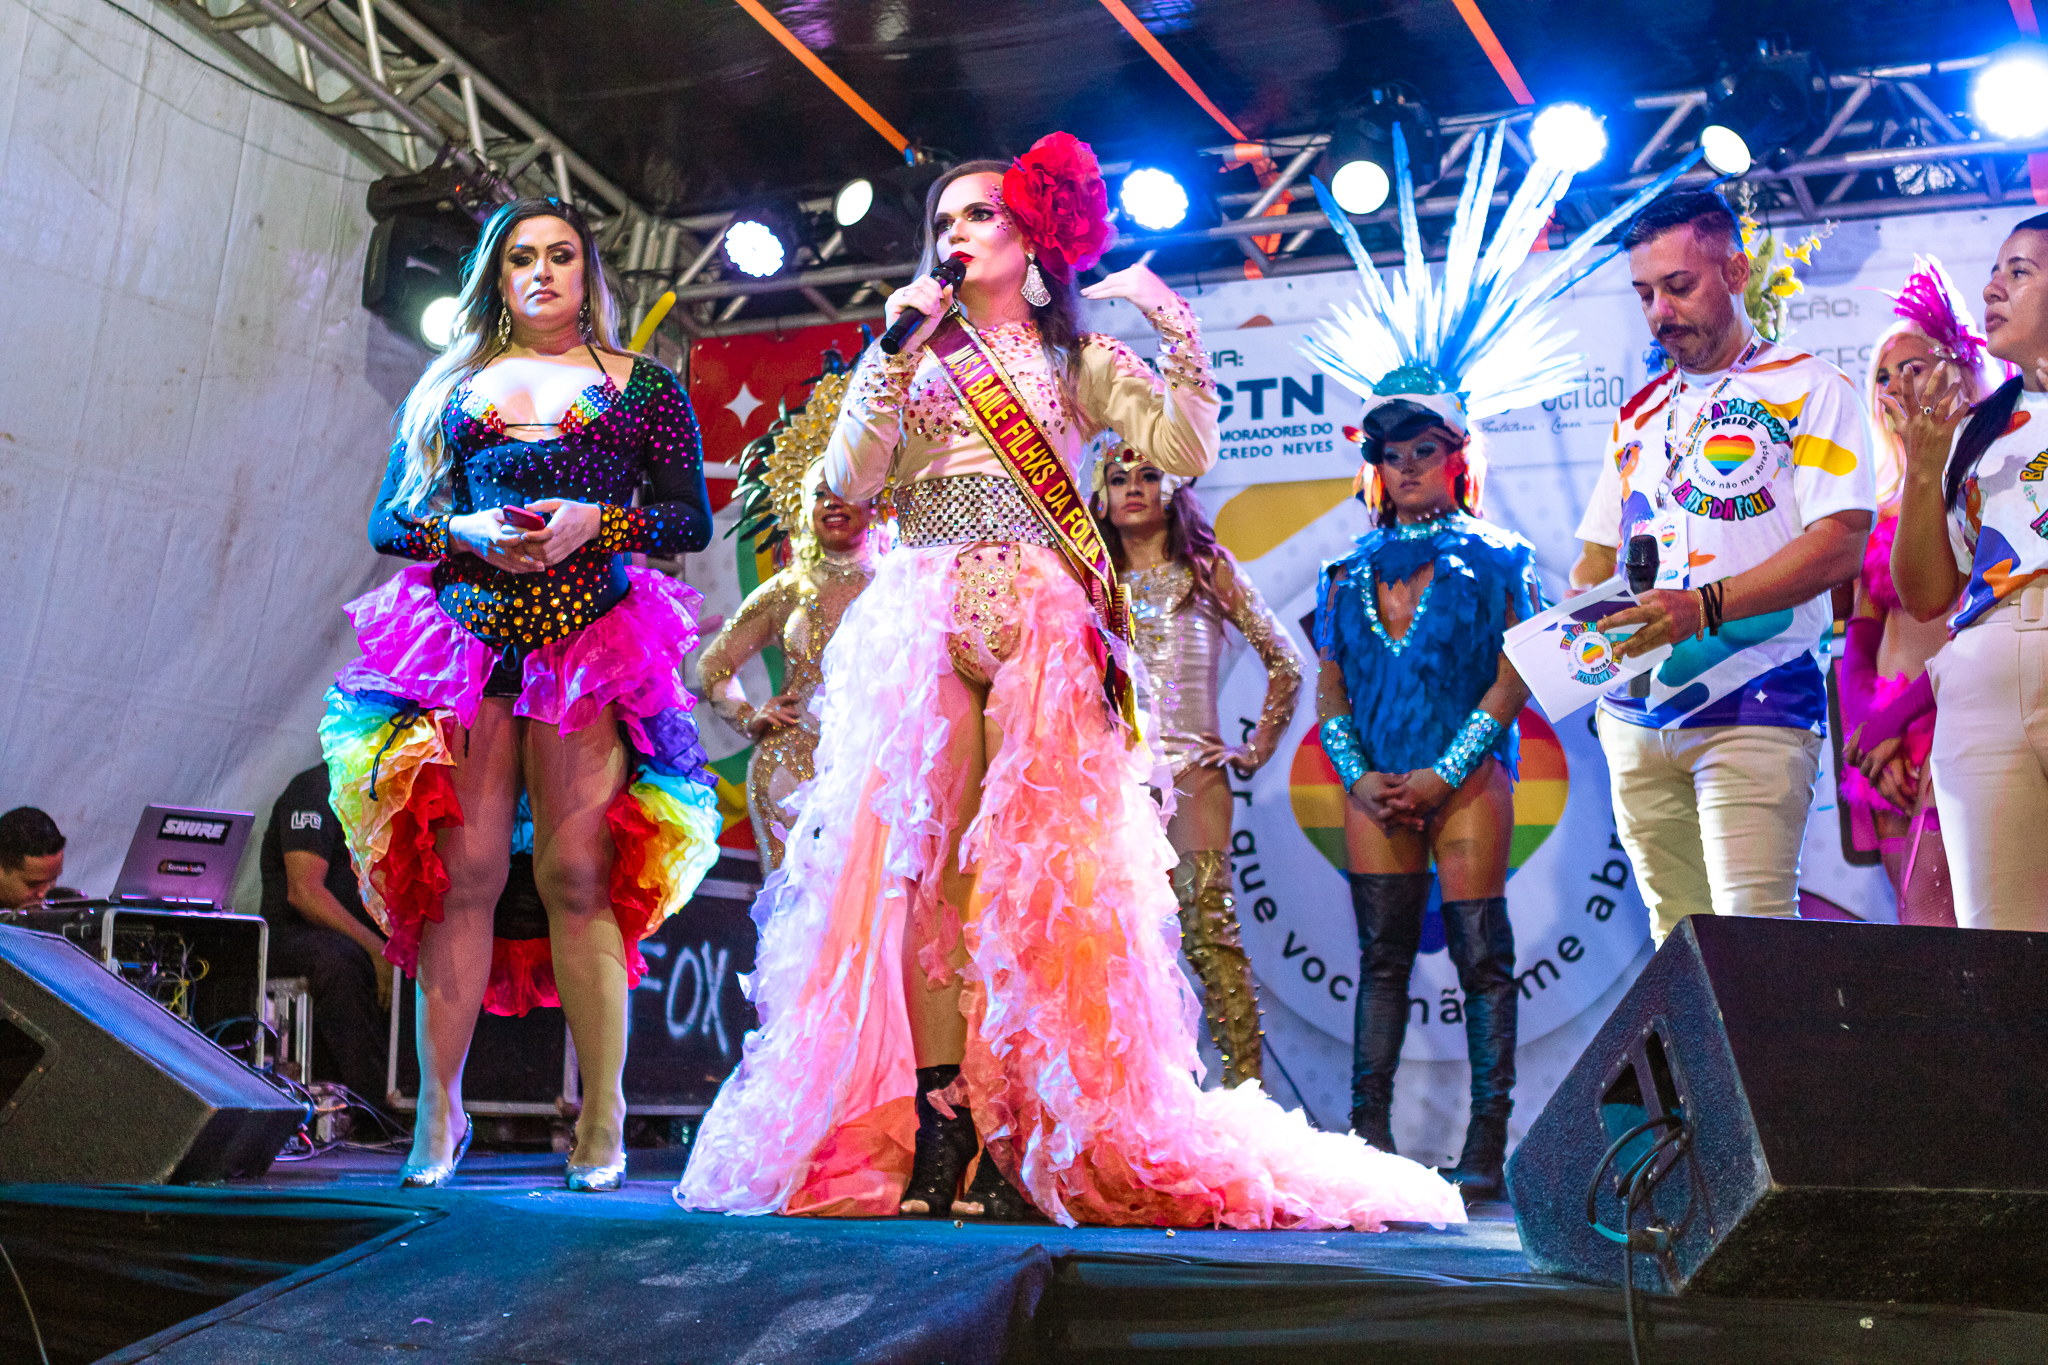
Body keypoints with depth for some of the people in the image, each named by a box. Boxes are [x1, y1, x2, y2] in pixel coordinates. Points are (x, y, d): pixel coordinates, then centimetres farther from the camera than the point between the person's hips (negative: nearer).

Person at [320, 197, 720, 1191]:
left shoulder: (642, 385, 14)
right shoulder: (449, 387, 20)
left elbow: (692, 518, 8)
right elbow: (387, 520, 16)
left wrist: (596, 522, -9)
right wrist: (463, 531, -4)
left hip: (591, 643, -2)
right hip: (466, 639, 2)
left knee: (577, 879, -8)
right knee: (461, 873, -4)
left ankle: (602, 1124, -3)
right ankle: (437, 1117, 3)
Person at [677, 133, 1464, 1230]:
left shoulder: (1079, 359, 19)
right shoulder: (913, 359, 22)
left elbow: (1184, 455, 6)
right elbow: (851, 480, 6)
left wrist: (1178, 336, 1)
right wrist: (892, 354, 0)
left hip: (1043, 628, -1)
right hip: (926, 624, 1)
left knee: (1036, 873, -9)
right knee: (925, 863, -10)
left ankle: (1025, 1139, -7)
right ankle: (935, 1133, -9)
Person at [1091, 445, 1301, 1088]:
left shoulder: (1208, 568, 12)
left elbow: (1284, 662, 12)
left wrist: (1257, 748, 6)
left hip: (1191, 772, -2)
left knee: (1209, 930, -13)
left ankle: (1246, 1088, -10)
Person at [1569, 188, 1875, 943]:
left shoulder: (1808, 390, 1)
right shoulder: (1639, 415, 19)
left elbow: (1840, 542, -10)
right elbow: (1598, 554, 22)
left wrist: (1705, 605, -22)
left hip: (1751, 708, -5)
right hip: (1635, 709, 6)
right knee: (1674, 932, 6)